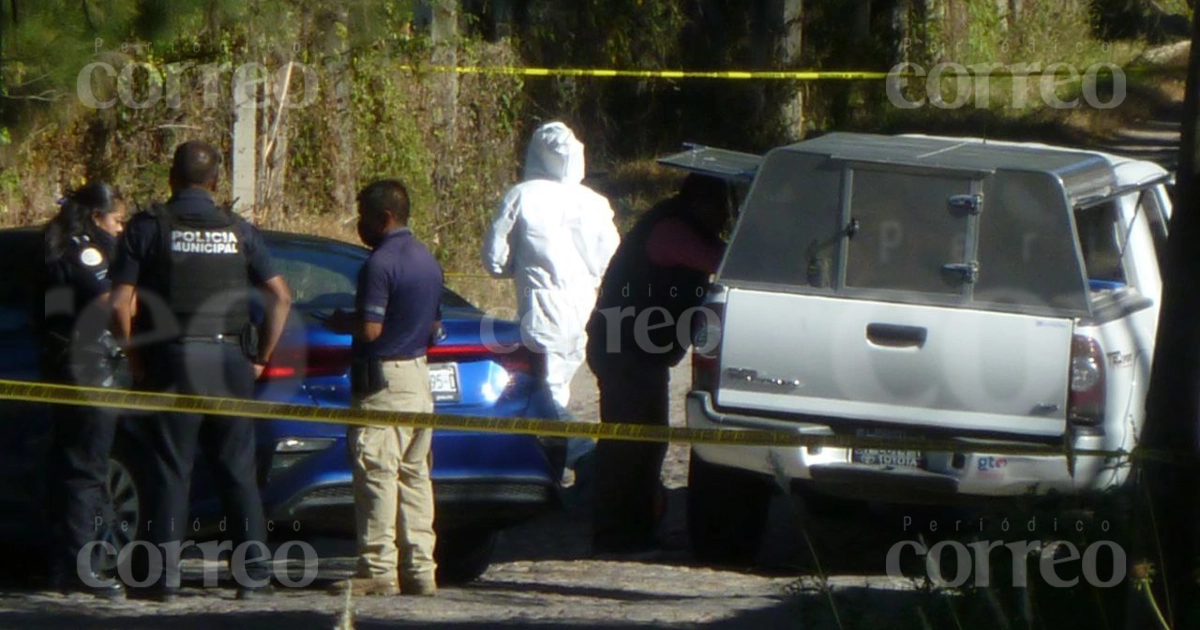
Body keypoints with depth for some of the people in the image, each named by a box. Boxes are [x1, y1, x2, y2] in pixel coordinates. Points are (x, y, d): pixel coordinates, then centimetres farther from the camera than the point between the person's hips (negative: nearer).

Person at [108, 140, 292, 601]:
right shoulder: (238, 230, 7)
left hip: (171, 362, -2)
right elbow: (280, 296, 5)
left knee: (169, 472, 1)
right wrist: (260, 357, 11)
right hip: (229, 360, 2)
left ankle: (165, 576, -2)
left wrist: (135, 358, 2)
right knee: (238, 473, 7)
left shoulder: (148, 228, -1)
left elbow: (120, 303, -8)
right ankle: (254, 574, 5)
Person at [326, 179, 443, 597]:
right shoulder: (428, 262, 13)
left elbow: (370, 329, -19)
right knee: (415, 475, 9)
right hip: (418, 377, 9)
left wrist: (340, 323, -2)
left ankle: (379, 570, -7)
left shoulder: (380, 263, -15)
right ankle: (419, 569, 9)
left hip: (383, 379, -9)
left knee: (377, 473, -6)